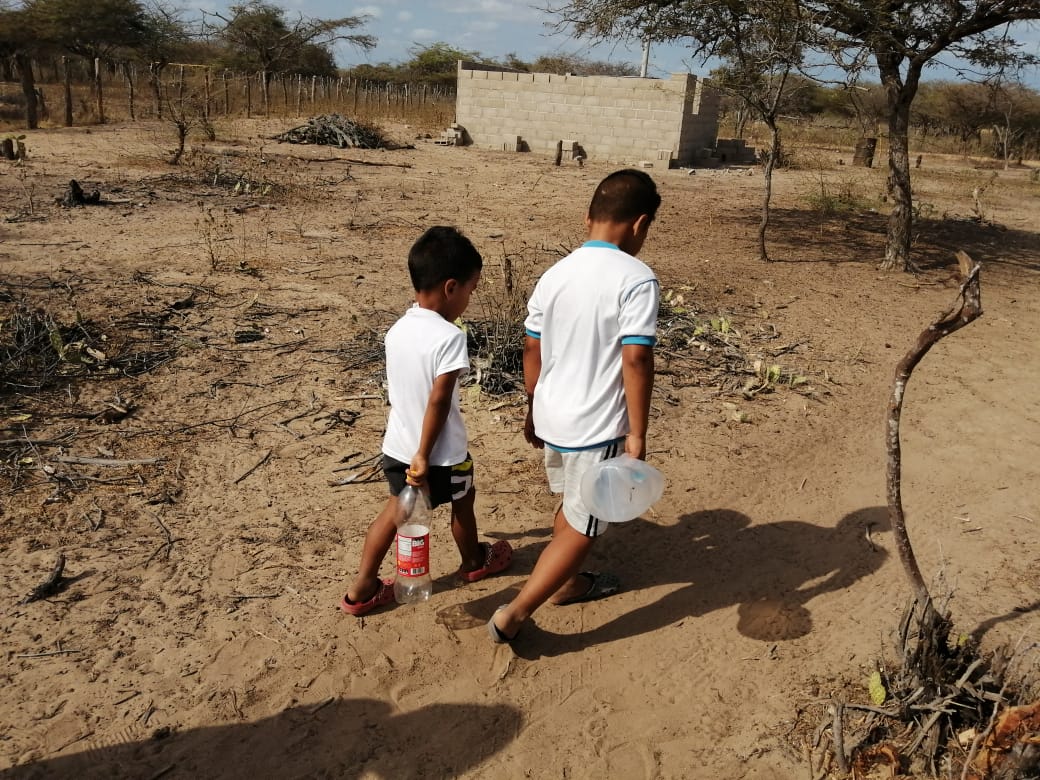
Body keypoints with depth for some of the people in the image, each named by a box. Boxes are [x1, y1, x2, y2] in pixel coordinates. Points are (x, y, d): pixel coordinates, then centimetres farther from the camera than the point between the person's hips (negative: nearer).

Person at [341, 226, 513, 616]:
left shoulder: (397, 330, 0)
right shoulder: (449, 336, -24)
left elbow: (400, 390, 8)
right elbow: (438, 401, -26)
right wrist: (425, 455, -20)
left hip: (397, 445, 6)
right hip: (441, 453, -6)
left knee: (397, 510, 21)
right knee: (462, 502, 21)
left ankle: (362, 588, 22)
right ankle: (474, 561, 46)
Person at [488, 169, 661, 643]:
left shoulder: (554, 274, 4)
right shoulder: (637, 279, -17)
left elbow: (532, 350, 9)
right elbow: (635, 359, -22)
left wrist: (533, 410, 21)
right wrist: (637, 433, -15)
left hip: (552, 418, 7)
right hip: (597, 427, -7)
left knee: (571, 505, 28)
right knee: (581, 527, 7)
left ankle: (567, 583, 46)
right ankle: (513, 614, 8)